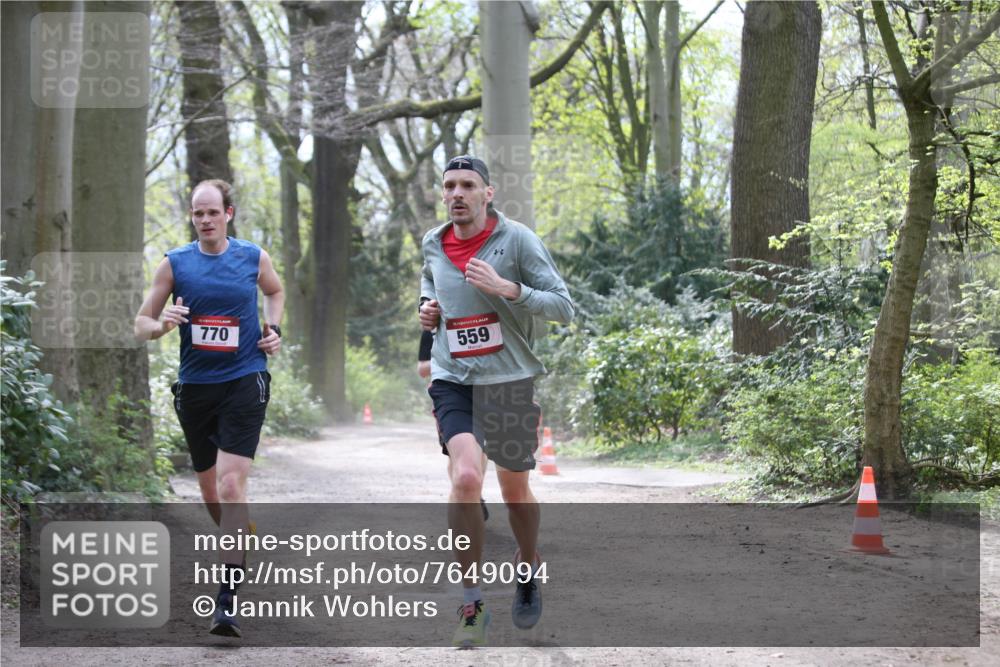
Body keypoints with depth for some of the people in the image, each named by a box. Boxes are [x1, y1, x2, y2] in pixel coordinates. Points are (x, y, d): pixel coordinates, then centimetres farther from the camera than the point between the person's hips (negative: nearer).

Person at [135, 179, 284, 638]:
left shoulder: (253, 257, 2)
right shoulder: (174, 264, 1)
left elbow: (275, 291, 25)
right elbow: (141, 325, 3)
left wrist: (273, 329, 7)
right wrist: (162, 324, -19)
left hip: (244, 381, -3)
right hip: (195, 387, 3)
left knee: (231, 484, -17)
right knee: (209, 488, 14)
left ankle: (228, 601, -20)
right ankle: (238, 547, 44)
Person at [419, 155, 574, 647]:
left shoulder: (517, 239, -7)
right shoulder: (433, 246, 6)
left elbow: (563, 307, -9)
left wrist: (507, 287, -23)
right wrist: (427, 314, 3)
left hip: (508, 379, -1)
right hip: (452, 379, 1)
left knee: (514, 490, 12)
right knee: (465, 478, -21)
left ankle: (528, 568, 43)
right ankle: (471, 605, -14)